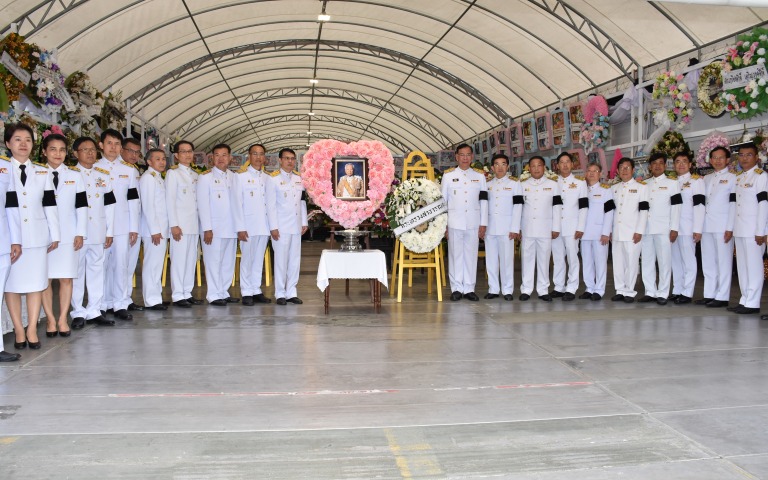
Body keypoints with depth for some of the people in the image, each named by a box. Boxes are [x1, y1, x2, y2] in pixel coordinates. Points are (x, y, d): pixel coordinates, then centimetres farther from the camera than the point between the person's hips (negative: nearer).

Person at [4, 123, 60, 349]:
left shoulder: (43, 172, 11)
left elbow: (50, 205, 10)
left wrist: (54, 235, 5)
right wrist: (13, 239, -10)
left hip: (37, 236, 2)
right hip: (10, 236, -2)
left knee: (36, 283, 2)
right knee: (12, 284, 3)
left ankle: (32, 329, 8)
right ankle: (19, 330, 11)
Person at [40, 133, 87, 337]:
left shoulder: (75, 175, 7)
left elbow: (81, 206, 5)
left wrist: (80, 233, -1)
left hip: (68, 235, 0)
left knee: (66, 278, 2)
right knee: (44, 278, 2)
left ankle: (63, 319, 10)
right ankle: (51, 319, 11)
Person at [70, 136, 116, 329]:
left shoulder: (104, 176, 12)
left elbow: (109, 205, 11)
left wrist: (110, 232, 6)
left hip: (98, 233, 3)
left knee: (97, 270, 6)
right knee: (77, 272, 2)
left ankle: (94, 311, 13)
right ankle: (78, 313, 10)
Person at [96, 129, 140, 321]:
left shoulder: (129, 170, 9)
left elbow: (134, 200, 6)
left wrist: (134, 228, 1)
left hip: (122, 226, 1)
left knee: (121, 265, -1)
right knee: (102, 266, 3)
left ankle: (120, 304, 7)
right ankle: (103, 305, 13)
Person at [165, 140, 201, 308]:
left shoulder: (195, 175, 17)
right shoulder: (172, 173, -1)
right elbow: (170, 200, -7)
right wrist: (174, 225, -13)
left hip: (194, 224, 6)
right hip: (180, 224, -6)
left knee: (191, 259, 8)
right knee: (179, 259, -5)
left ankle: (187, 293, 15)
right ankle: (177, 295, 1)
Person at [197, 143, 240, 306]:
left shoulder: (234, 177, 12)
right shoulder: (206, 177, -1)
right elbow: (203, 204, -7)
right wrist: (207, 228, -13)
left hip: (231, 228, 5)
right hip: (214, 228, -5)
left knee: (228, 262, 9)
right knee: (214, 261, -3)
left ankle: (224, 292, 19)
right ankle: (214, 295, 4)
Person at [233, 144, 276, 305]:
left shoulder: (267, 178, 13)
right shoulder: (240, 176, 0)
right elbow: (237, 203, -5)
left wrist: (274, 225, 4)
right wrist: (240, 228, -11)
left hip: (264, 225, 4)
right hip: (248, 225, -4)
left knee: (259, 260, 8)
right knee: (247, 259, -1)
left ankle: (256, 290, 15)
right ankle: (247, 293, 6)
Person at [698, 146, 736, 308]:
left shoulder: (732, 178, 2)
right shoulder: (706, 178, 18)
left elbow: (734, 204, -4)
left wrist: (730, 228, -11)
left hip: (723, 227, -6)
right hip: (707, 226, 6)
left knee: (724, 262, -3)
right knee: (708, 262, 8)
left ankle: (722, 297, 0)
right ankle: (709, 295, 14)